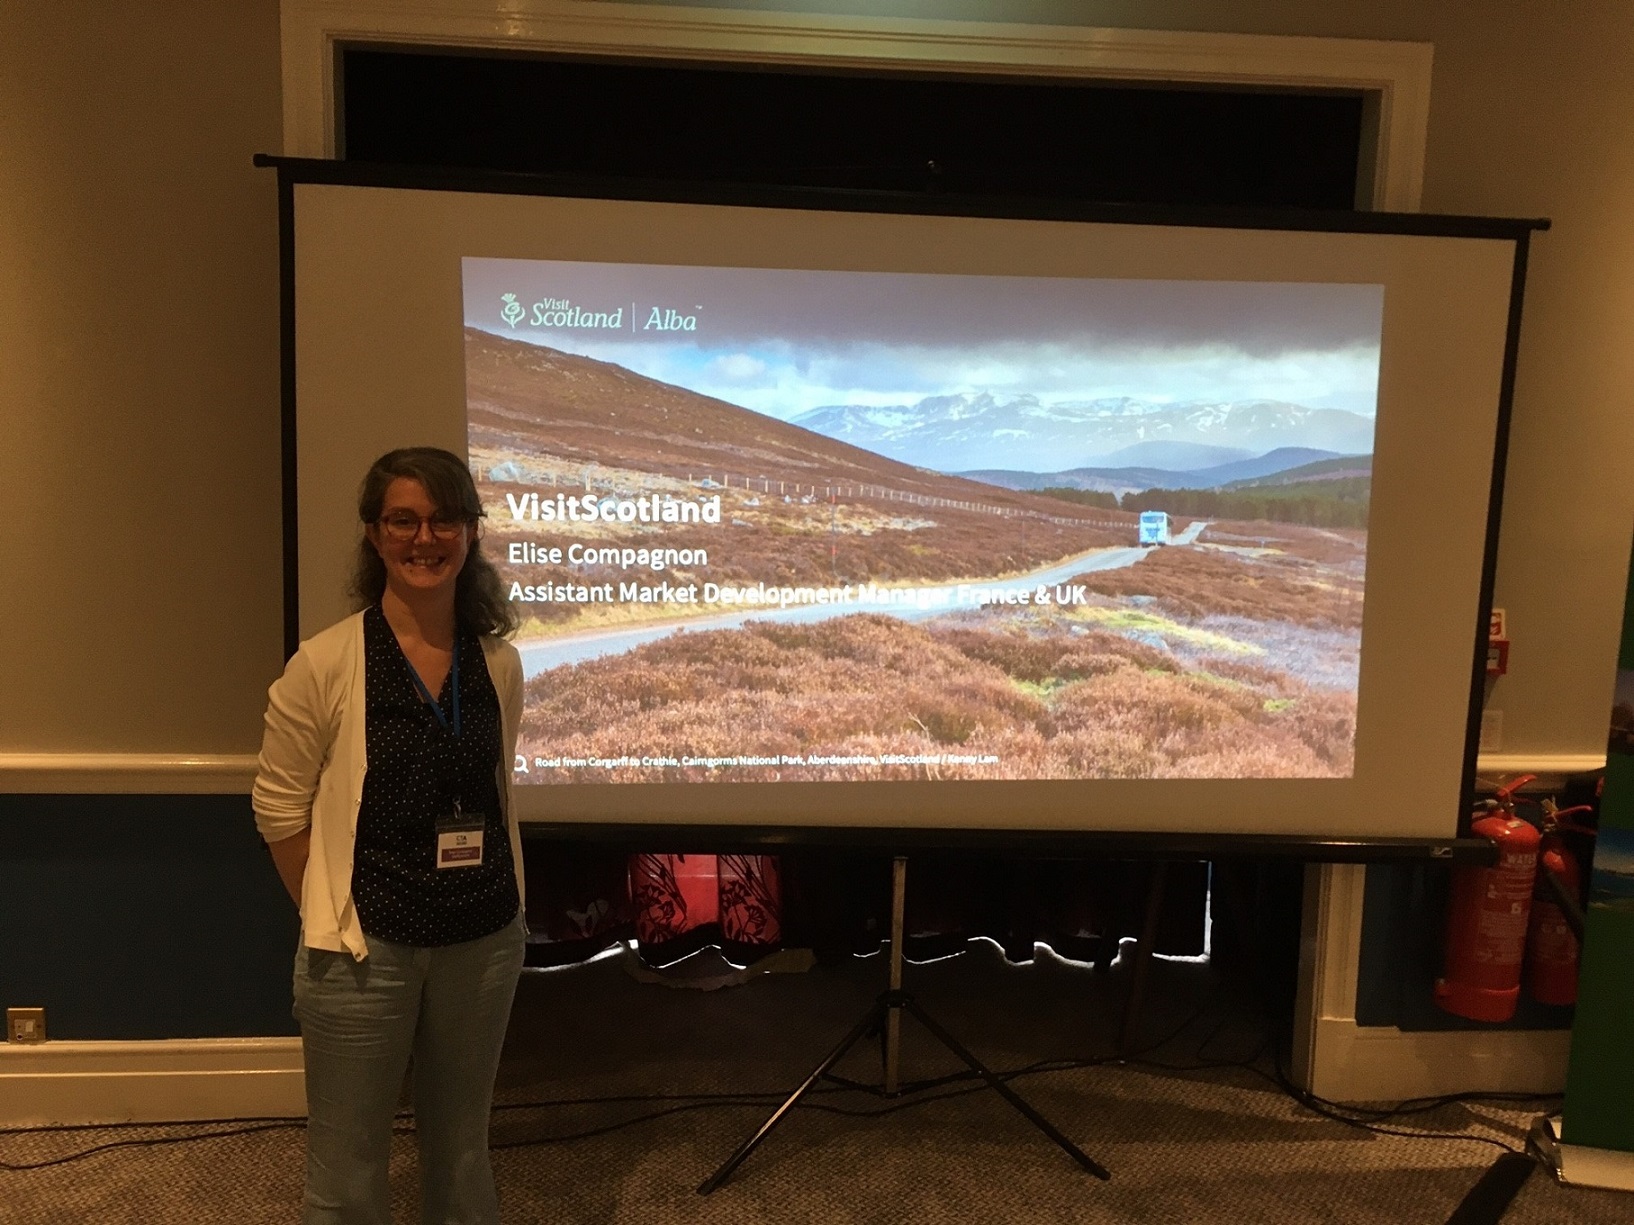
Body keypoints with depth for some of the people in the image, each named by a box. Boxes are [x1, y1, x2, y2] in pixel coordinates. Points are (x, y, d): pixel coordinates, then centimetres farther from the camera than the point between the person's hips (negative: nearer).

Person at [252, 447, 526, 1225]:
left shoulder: (500, 663, -1)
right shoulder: (325, 665, -13)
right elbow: (278, 809, -5)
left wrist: (494, 897, 6)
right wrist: (336, 918, -3)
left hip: (484, 941, 3)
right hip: (365, 948, -3)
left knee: (461, 1153, 19)